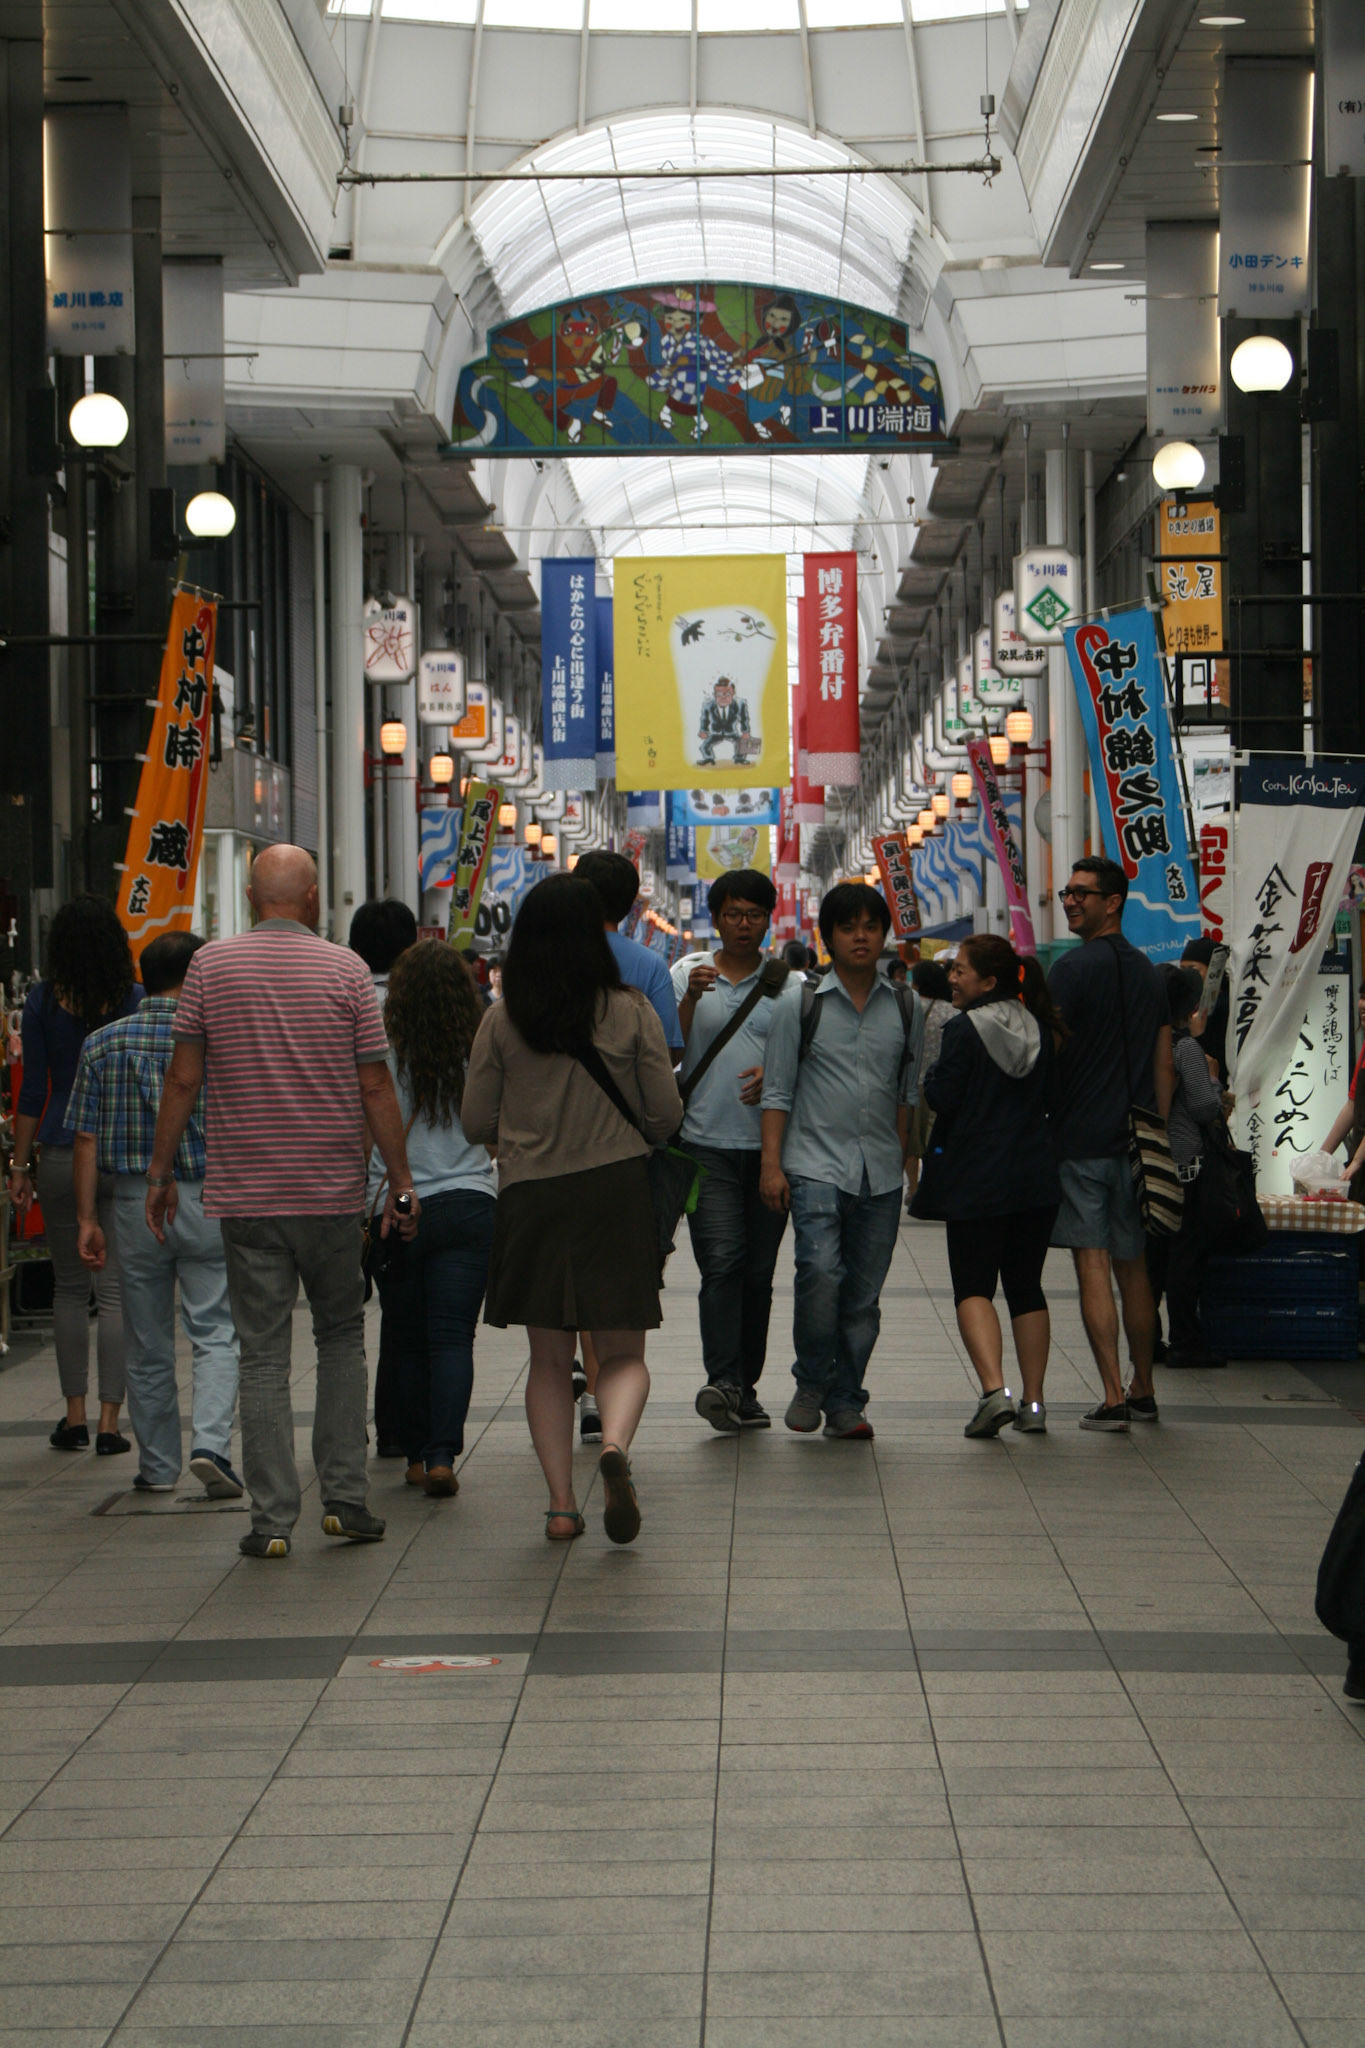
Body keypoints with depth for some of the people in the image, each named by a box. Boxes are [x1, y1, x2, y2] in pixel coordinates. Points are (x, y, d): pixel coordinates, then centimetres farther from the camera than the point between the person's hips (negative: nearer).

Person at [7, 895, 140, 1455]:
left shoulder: (42, 1002, -3)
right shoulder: (135, 1002, -4)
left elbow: (33, 1090, -1)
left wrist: (20, 1166, 7)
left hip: (62, 1155, 1)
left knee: (68, 1287, 14)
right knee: (116, 1290, 1)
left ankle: (75, 1417, 13)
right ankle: (109, 1423, -2)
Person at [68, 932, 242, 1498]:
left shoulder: (103, 1044, 2)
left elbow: (87, 1140, 0)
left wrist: (87, 1218, 3)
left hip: (133, 1202, 2)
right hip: (205, 1198, -2)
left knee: (148, 1344, 12)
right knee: (215, 1332, 1)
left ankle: (157, 1466, 18)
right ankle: (210, 1443, -18)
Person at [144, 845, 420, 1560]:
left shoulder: (211, 965, 0)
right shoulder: (344, 969, -2)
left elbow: (183, 1078, 0)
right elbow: (376, 1086, -2)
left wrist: (161, 1171, 9)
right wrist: (401, 1182, 4)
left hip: (244, 1193, 0)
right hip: (332, 1192, 0)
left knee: (263, 1354, 4)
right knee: (341, 1337, 16)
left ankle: (273, 1519, 1)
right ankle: (344, 1496, 10)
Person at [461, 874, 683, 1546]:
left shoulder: (501, 1022, -2)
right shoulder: (631, 1013, -3)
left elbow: (475, 1124, 3)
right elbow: (665, 1116, 0)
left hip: (530, 1198, 1)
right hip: (615, 1190, -1)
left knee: (549, 1359, 11)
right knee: (622, 1353, 7)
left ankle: (561, 1502, 6)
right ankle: (614, 1444, -22)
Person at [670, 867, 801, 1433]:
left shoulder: (791, 984, 10)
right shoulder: (687, 975, 8)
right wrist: (691, 999, -13)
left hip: (770, 1145, 2)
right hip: (707, 1141, -2)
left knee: (759, 1270, 6)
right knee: (722, 1263, -15)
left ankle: (746, 1385, 14)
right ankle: (723, 1382, -23)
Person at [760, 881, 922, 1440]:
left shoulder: (906, 1009, 10)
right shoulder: (801, 1005, 2)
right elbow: (778, 1090, 3)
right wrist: (771, 1163, -4)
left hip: (881, 1170, 3)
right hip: (816, 1163, -3)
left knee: (864, 1294, 3)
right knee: (820, 1272, -19)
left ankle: (846, 1401, 13)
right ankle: (811, 1382, 1)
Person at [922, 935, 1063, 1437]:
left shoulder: (965, 1029, -12)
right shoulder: (1039, 1029, 7)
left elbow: (942, 1099, -12)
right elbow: (1051, 1099, 13)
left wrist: (930, 1073, 7)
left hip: (977, 1179, -5)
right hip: (1037, 1178, 5)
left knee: (973, 1286, -1)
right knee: (1026, 1287, 13)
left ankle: (994, 1390, -20)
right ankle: (1032, 1403, 10)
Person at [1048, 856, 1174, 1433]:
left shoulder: (1073, 969, -9)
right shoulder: (1150, 974, 12)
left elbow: (1047, 1055, -13)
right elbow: (1165, 1068, 14)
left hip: (1081, 1141, -6)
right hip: (1136, 1142, 6)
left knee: (1092, 1263, -6)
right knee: (1133, 1267, 14)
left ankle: (1113, 1396, -12)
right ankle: (1143, 1389, 21)